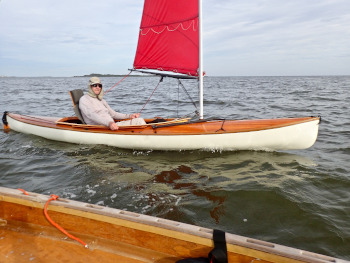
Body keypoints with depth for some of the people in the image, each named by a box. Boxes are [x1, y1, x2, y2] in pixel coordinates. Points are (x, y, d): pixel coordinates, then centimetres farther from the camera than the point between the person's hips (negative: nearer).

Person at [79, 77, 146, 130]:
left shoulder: (101, 100, 26)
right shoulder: (84, 99, 1)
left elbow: (113, 114, 27)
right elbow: (91, 115, -18)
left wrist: (129, 116, 12)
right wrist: (109, 123, -35)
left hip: (112, 125, 8)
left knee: (139, 120, -13)